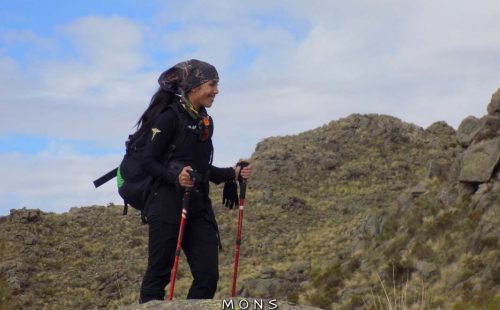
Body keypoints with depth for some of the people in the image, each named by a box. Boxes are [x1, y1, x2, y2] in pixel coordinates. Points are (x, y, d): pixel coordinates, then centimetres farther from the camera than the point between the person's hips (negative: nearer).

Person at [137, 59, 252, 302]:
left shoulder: (205, 122, 16)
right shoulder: (170, 116, -7)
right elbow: (148, 162, -11)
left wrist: (233, 173, 8)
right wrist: (176, 177, -26)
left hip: (198, 206, 7)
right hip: (168, 203, -7)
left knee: (208, 276, 0)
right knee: (158, 273, -4)